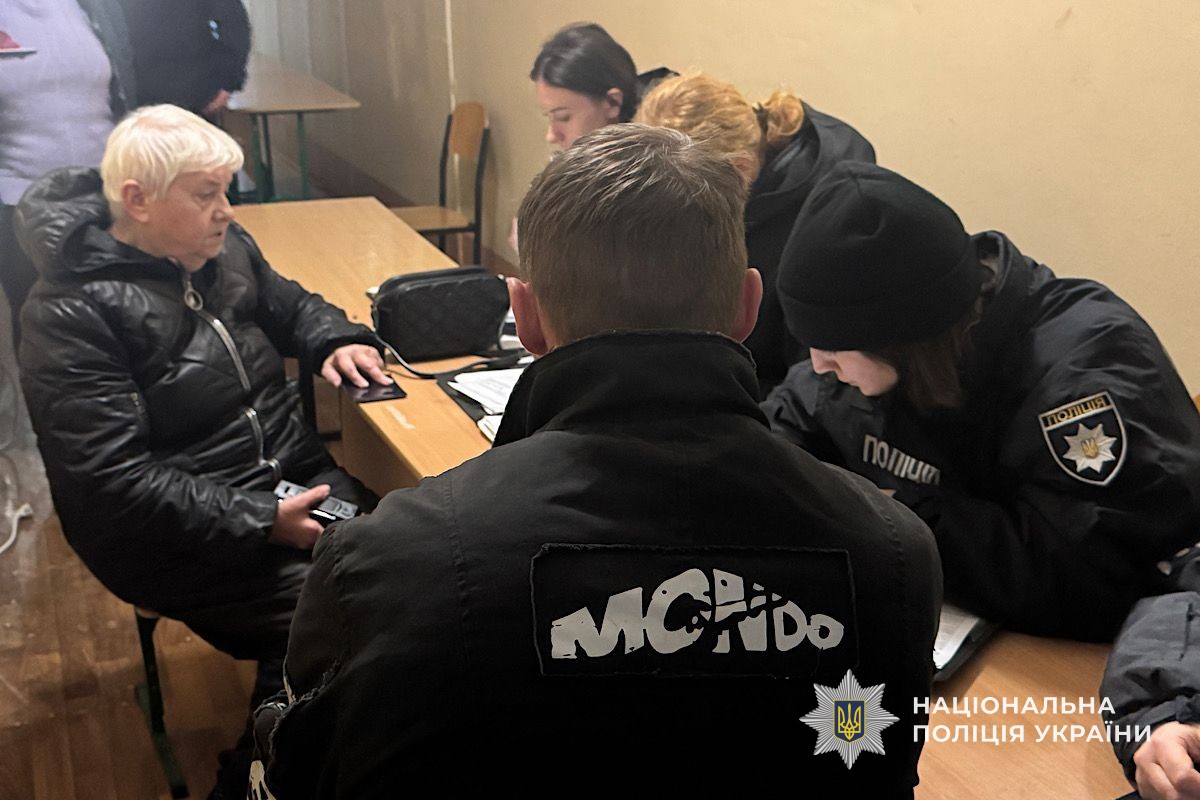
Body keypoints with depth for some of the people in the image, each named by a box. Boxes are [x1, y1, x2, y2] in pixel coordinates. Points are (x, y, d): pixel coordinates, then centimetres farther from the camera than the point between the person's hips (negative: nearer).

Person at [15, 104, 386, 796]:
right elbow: (114, 478, -20)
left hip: (295, 482, 8)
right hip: (176, 535, -7)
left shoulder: (222, 247, 8)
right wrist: (259, 523, -24)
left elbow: (287, 303, 28)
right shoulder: (70, 315, -15)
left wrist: (336, 340, 5)